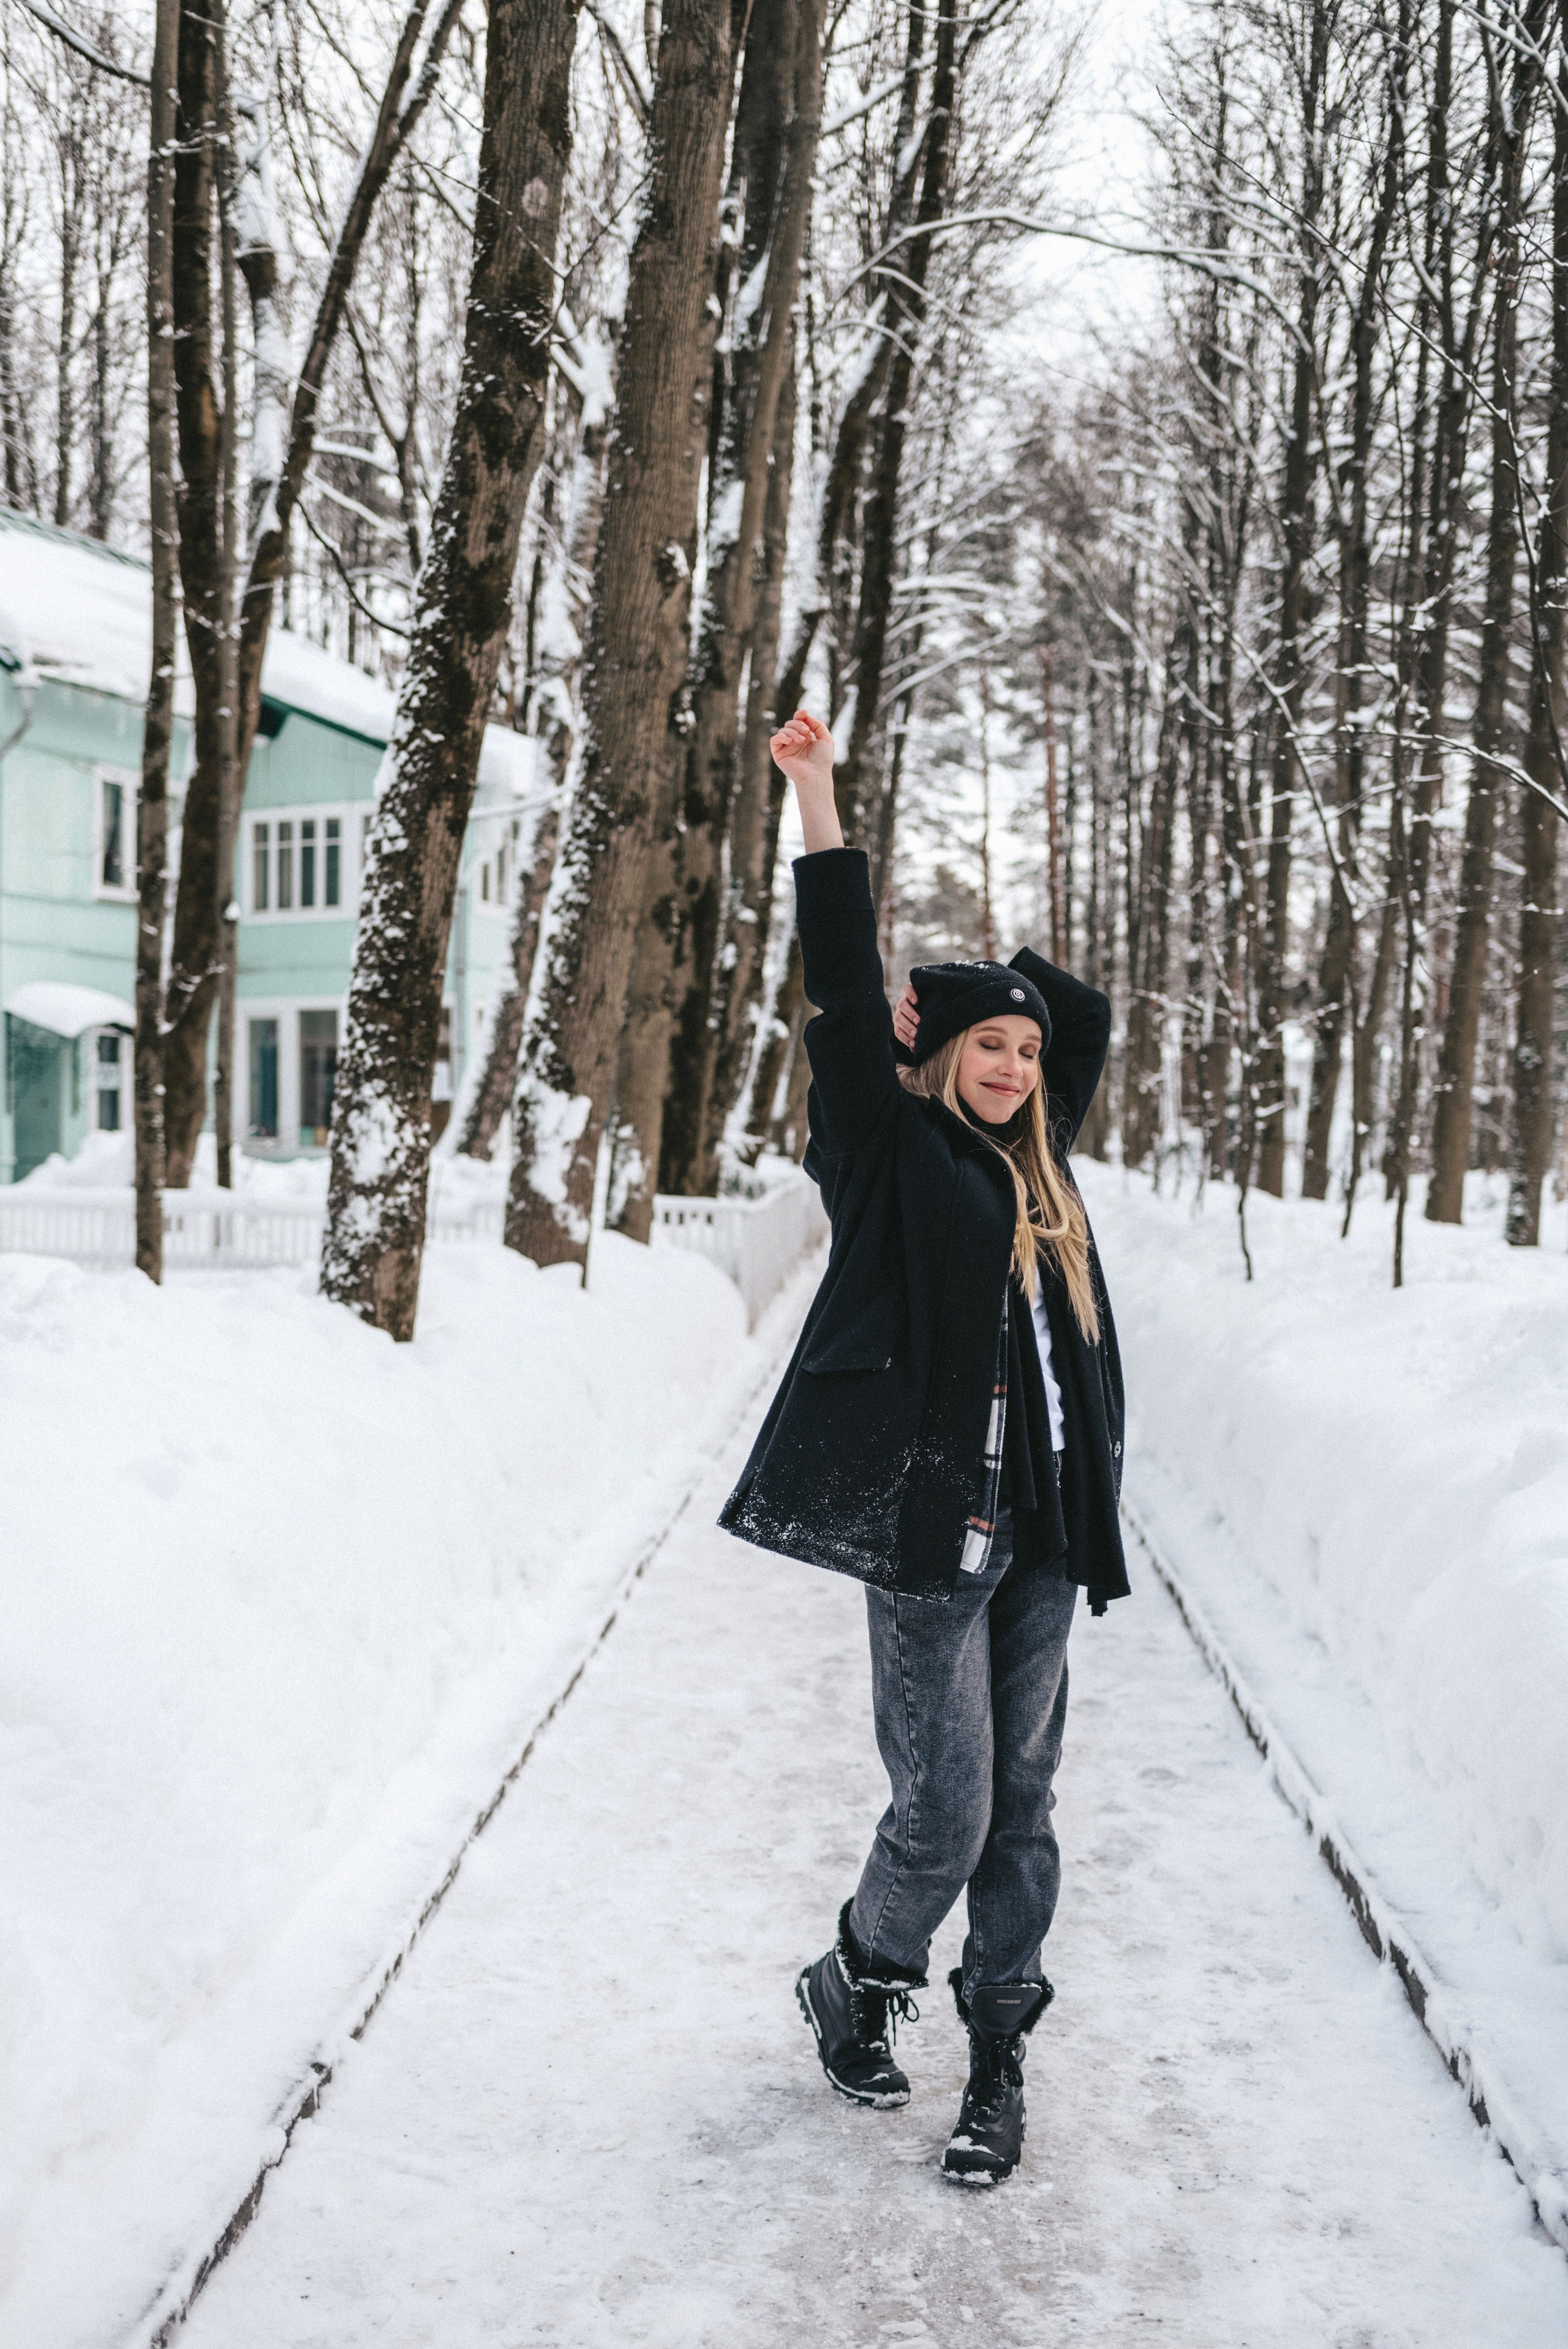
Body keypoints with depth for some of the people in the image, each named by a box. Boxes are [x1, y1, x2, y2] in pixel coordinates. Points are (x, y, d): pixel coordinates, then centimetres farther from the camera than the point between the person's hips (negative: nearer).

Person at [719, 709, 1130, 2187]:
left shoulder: (1037, 1174, 16)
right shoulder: (893, 1151, 0)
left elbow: (1085, 1017, 30)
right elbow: (843, 988, -9)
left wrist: (945, 988, 18)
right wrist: (814, 793, -11)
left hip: (1037, 1531, 6)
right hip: (930, 1522, -6)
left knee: (1020, 1804, 11)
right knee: (944, 1811, -3)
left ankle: (998, 2058, 25)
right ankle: (853, 1981, 26)